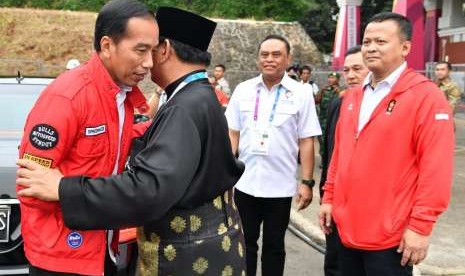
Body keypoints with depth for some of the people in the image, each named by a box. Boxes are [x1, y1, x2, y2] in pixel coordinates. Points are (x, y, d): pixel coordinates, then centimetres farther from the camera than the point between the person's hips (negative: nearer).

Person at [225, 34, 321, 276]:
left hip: (280, 186, -2)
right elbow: (233, 134, 6)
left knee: (274, 246, 13)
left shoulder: (300, 94, -4)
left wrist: (306, 182, -6)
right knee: (245, 243, 15)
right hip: (245, 183, 2)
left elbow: (306, 141, -3)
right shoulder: (243, 90, 2)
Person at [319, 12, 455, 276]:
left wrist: (421, 226, -16)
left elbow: (436, 169, -16)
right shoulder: (353, 96, 11)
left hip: (390, 236, -6)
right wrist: (329, 198, 14)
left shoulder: (426, 96, -12)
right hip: (347, 228, 7)